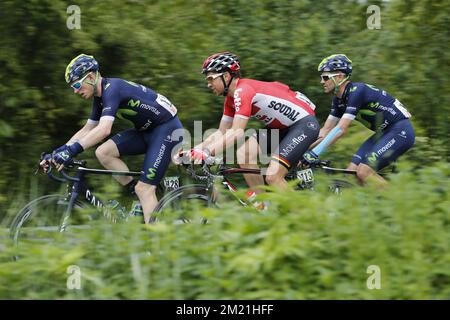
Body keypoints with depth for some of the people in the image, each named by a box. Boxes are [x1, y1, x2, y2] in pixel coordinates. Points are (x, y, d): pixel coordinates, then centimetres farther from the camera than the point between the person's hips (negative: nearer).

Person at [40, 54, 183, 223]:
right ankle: (143, 198, 3)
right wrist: (57, 153, 4)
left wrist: (71, 150, -43)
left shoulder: (112, 89, -23)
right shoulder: (100, 97, 6)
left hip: (167, 128, -9)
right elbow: (87, 130, 13)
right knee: (103, 152, -5)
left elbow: (104, 129, -37)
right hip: (147, 130, 9)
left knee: (144, 188, -15)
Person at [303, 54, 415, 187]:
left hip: (401, 131, -9)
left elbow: (341, 129, -30)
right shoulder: (339, 99, 5)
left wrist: (314, 153, -34)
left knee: (363, 172, -21)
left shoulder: (356, 91, -23)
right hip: (384, 132, 9)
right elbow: (326, 130, 9)